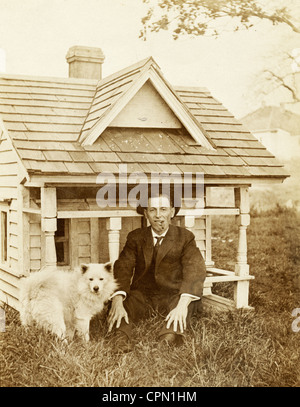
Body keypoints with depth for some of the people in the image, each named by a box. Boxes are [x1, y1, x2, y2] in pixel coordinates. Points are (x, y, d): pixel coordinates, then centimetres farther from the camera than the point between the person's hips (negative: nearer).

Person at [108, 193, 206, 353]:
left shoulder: (185, 237, 0)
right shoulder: (135, 237, 5)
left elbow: (195, 270, -16)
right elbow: (122, 268, -10)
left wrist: (182, 304, -36)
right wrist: (117, 301, -31)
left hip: (173, 296, -1)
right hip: (142, 295, 2)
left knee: (189, 298, -33)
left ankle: (170, 338, -52)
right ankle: (122, 342, -49)